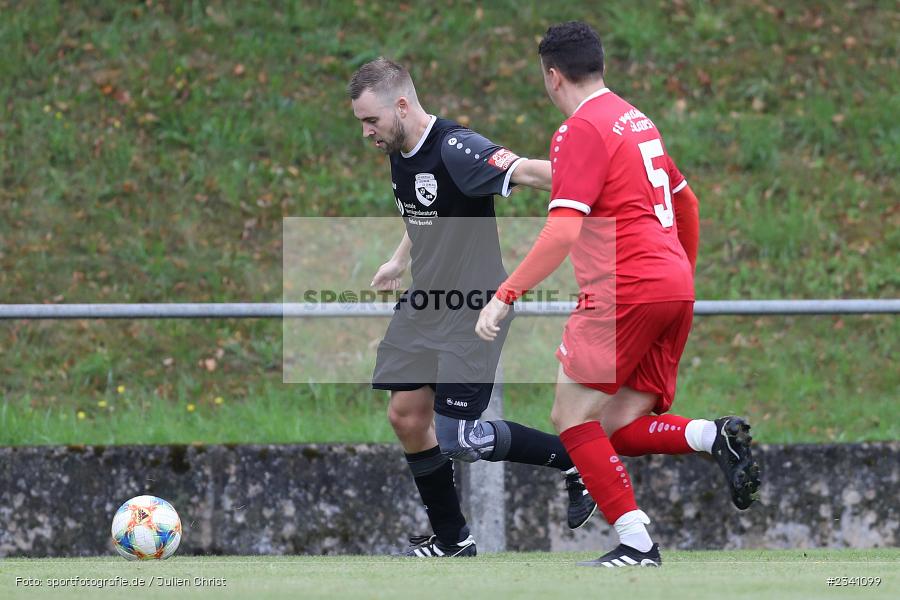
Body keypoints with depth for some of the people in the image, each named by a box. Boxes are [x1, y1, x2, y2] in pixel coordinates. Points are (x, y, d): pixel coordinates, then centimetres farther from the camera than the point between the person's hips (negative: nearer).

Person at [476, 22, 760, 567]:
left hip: (627, 288, -9)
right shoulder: (636, 119, 19)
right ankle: (715, 436, -14)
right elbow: (686, 202, 30)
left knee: (572, 415, -4)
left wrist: (505, 296, -19)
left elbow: (562, 232, -18)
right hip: (675, 287, 9)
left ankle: (636, 542, -14)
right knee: (617, 431, 9)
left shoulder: (581, 130, -8)